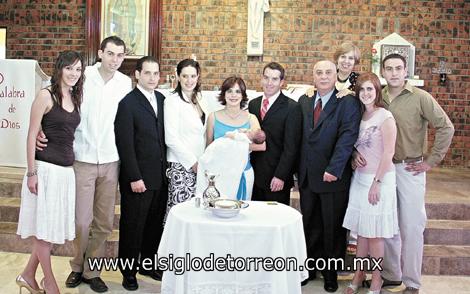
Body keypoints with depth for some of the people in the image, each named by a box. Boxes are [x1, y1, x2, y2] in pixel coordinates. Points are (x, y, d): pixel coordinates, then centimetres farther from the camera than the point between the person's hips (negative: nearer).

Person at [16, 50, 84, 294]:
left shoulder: (75, 98, 11)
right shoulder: (46, 95, -8)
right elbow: (32, 135, -9)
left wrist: (71, 163, 13)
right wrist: (31, 172, -12)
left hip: (67, 170, 7)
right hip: (46, 168, -7)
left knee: (54, 226, 12)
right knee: (43, 226, 5)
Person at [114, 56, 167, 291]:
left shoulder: (162, 99, 9)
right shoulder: (128, 103, -9)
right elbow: (125, 144, -13)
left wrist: (166, 168, 7)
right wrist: (134, 178, -15)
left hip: (160, 176, 6)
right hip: (138, 178, -5)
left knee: (155, 224, 14)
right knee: (133, 225, 8)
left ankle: (148, 264, 31)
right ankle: (129, 271, 24)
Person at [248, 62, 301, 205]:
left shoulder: (292, 107, -8)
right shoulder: (253, 104, 10)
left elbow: (291, 146, -11)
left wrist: (280, 176, -15)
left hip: (277, 178, -4)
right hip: (254, 175, 5)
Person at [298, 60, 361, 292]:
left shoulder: (348, 102, -6)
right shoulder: (304, 101, 10)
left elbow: (348, 136, -15)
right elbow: (299, 136, 9)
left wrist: (333, 169, -22)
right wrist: (298, 170, 5)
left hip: (333, 177, -4)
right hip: (307, 176, 4)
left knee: (333, 227, 9)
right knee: (309, 226, 13)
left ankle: (331, 274, 25)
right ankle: (310, 267, 29)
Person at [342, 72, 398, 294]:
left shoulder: (385, 117, -11)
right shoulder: (359, 116, 8)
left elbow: (388, 153, -14)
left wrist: (377, 182, -15)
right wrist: (352, 160, 1)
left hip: (378, 180, -6)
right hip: (359, 178, 6)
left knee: (374, 234, 3)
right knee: (361, 230, 13)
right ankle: (359, 275, 25)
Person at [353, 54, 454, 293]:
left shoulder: (420, 98, -7)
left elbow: (446, 127, -7)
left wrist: (431, 161, -8)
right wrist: (356, 151, -9)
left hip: (410, 169, -4)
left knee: (412, 227, 3)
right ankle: (391, 274, 30)